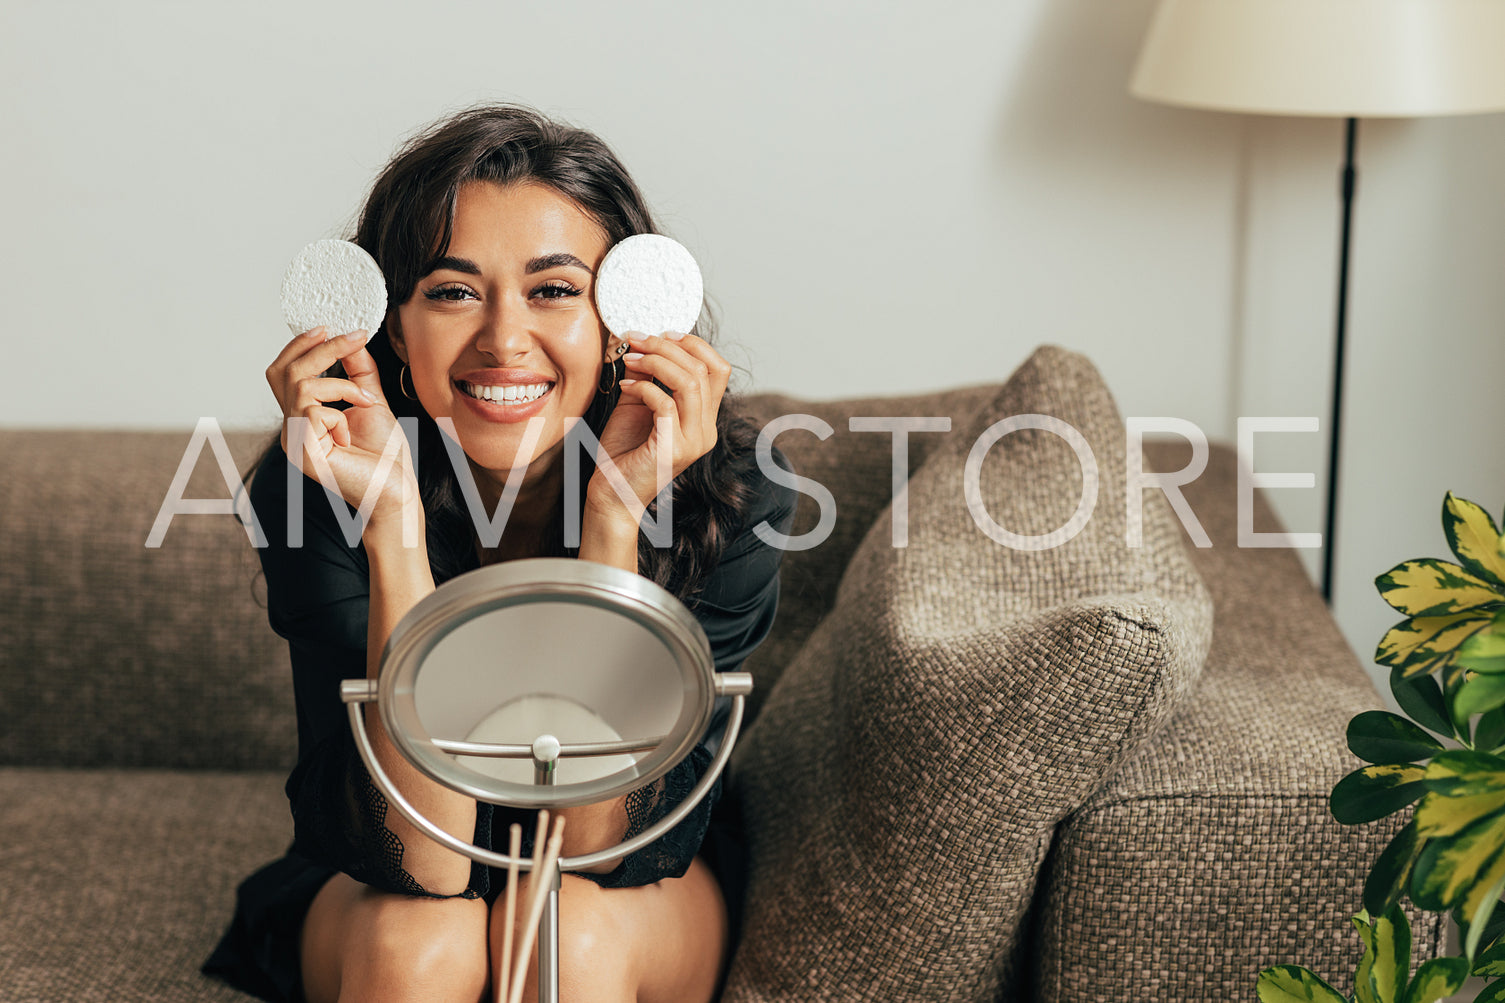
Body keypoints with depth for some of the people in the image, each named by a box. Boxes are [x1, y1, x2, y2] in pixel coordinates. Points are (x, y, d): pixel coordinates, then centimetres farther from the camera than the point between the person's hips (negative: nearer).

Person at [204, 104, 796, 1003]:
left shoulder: (730, 498, -23)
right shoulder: (312, 489, -23)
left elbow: (601, 844, -26)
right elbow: (418, 864, -29)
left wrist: (614, 518, -35)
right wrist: (392, 516, -38)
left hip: (653, 905, 0)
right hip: (366, 902, 1)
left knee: (570, 926, -32)